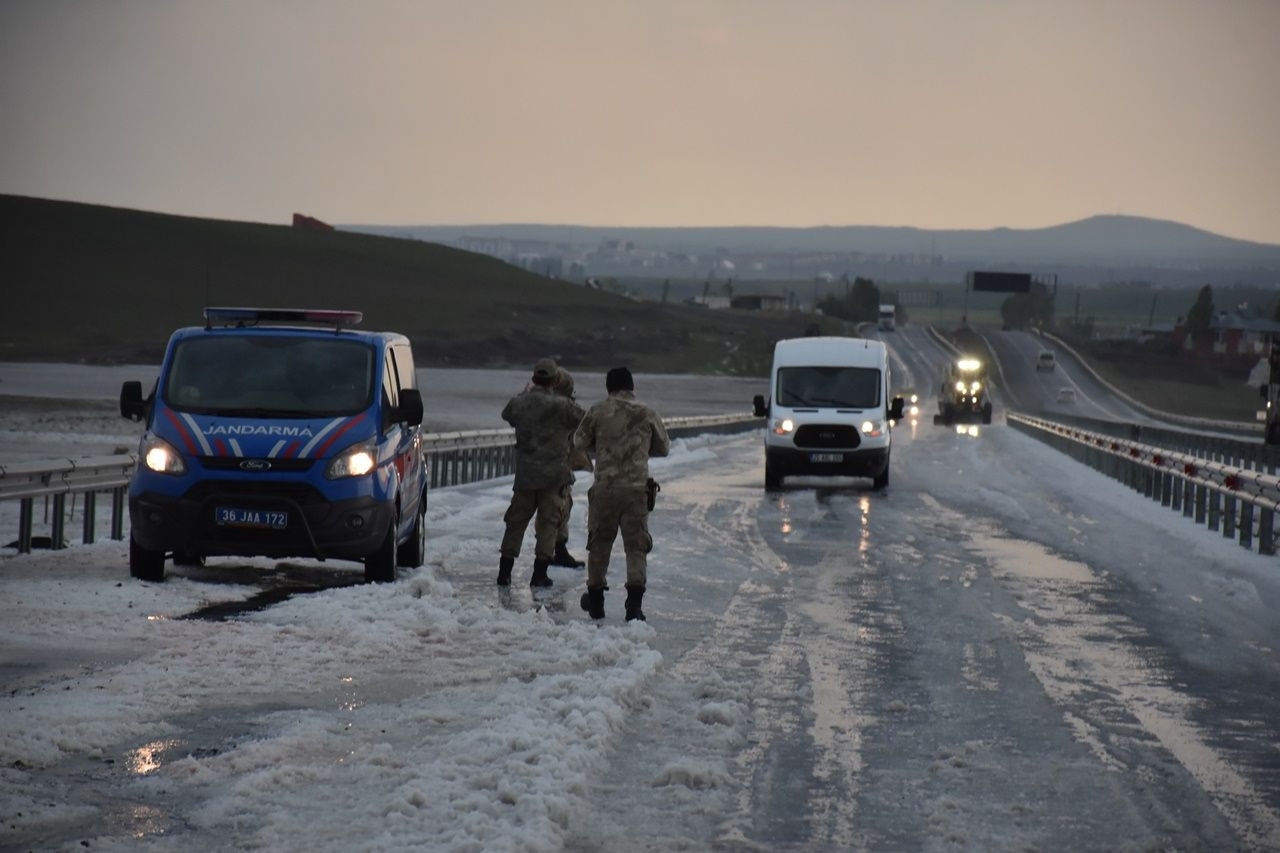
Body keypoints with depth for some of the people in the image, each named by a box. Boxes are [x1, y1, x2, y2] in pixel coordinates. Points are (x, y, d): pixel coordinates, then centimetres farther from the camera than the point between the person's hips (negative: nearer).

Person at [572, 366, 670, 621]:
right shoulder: (647, 414, 1)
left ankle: (595, 600, 26)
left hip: (604, 488, 0)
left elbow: (579, 442, 7)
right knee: (636, 545, 3)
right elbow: (663, 447, 12)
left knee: (599, 543, 15)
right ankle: (634, 604, -8)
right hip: (637, 488, 0)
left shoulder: (598, 411, -2)